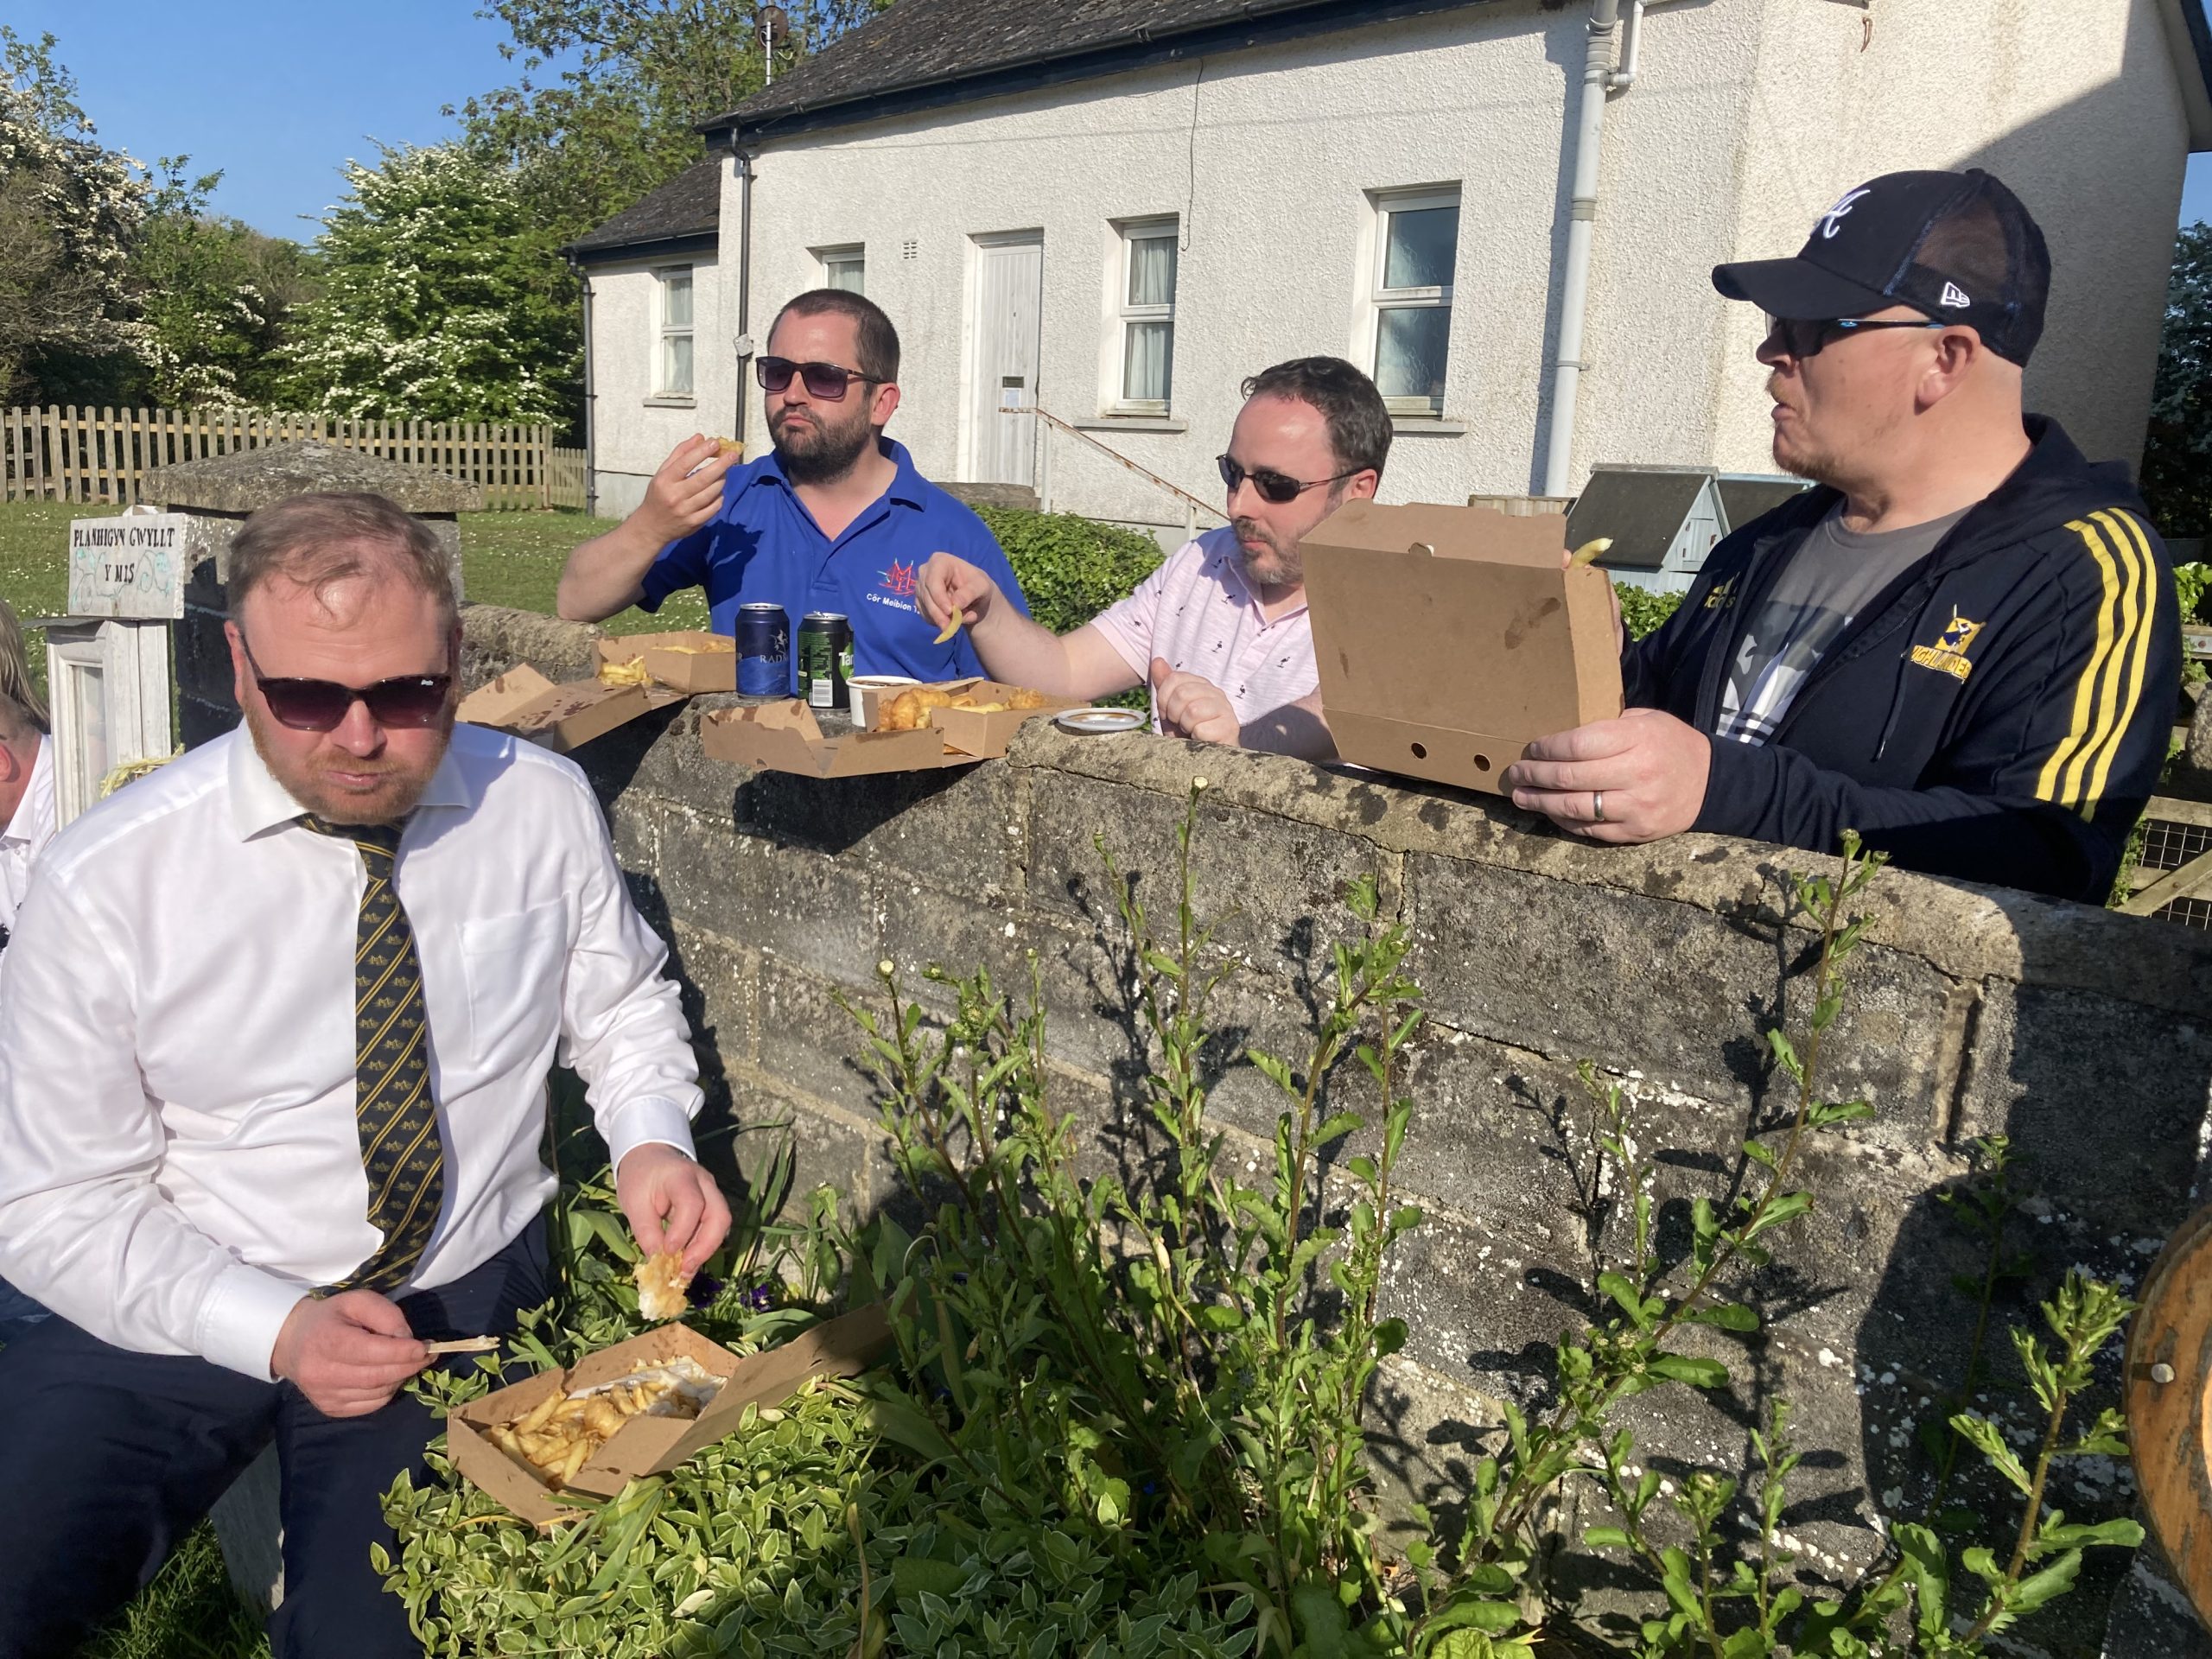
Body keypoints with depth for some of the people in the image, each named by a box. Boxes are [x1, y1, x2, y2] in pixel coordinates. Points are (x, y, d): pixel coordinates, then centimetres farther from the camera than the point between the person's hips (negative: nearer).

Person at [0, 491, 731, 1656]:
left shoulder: (542, 806, -9)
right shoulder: (105, 883, -15)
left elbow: (620, 1002, 7)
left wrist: (651, 1139, -12)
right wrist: (276, 1329, -22)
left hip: (460, 1300, 1)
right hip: (184, 1307, 0)